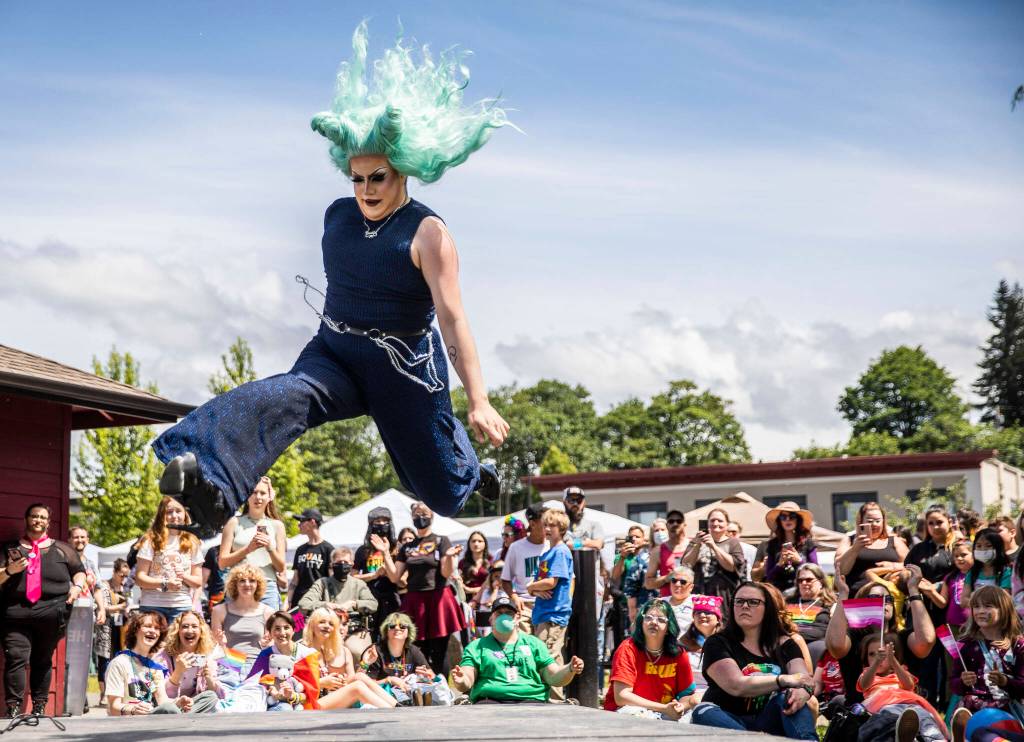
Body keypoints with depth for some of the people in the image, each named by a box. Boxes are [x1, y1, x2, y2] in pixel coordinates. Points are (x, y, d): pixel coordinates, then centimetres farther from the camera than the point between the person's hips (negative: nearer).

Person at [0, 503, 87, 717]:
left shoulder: (61, 549, 16)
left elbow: (79, 571, 21)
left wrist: (77, 586, 2)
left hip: (51, 613, 1)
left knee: (43, 660, 6)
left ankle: (39, 708, 12)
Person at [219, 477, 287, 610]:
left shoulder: (276, 525, 13)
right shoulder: (235, 522, 10)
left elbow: (281, 567, 10)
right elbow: (222, 562, 3)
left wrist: (270, 548, -8)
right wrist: (248, 549, -9)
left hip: (268, 588, 1)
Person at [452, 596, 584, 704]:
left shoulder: (533, 644, 24)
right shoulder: (477, 646, 20)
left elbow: (554, 678, 15)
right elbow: (466, 683, 9)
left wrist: (570, 670, -7)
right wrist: (460, 681, -16)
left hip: (529, 699, 1)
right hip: (490, 699, -1)